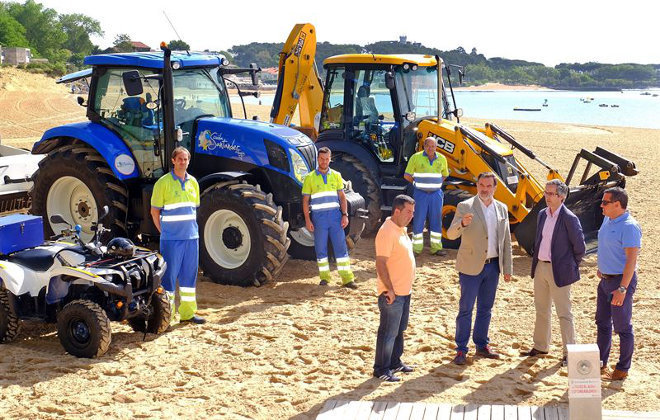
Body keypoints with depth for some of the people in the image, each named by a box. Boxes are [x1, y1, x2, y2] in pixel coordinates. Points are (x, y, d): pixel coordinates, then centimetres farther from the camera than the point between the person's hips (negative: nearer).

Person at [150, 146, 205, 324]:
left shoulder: (193, 182, 11)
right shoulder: (164, 182, -6)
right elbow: (154, 211, -3)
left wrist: (192, 228, 11)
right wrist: (163, 231, -5)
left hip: (191, 237, 6)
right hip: (171, 238, -6)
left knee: (189, 274, 10)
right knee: (169, 275, -2)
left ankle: (187, 313, 19)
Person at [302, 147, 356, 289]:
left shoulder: (336, 176, 9)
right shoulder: (310, 178, 3)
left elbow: (342, 197, 10)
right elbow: (305, 201, 2)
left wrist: (345, 215, -1)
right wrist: (307, 220, -6)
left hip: (335, 216, 1)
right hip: (319, 217, -1)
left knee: (341, 247, -1)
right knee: (321, 248, 4)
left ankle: (347, 278, 0)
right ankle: (324, 277, 16)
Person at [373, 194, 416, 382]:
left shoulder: (401, 229, 12)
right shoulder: (387, 232, -20)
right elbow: (380, 263, -24)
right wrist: (389, 289, -23)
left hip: (404, 291, 10)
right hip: (392, 293, -10)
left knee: (399, 330, 19)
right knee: (388, 332, -1)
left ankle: (395, 362, 31)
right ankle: (381, 369, 8)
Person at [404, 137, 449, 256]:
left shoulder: (441, 159, 6)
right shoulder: (416, 157, -4)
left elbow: (444, 174, 23)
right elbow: (407, 175, 2)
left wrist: (436, 184, 9)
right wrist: (418, 184, 2)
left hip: (436, 194, 3)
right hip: (420, 194, -3)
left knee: (436, 220, 6)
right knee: (418, 220, -1)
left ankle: (436, 248, 14)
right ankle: (416, 248, 7)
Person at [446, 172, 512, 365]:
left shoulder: (502, 209, 8)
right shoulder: (465, 207, -7)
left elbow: (506, 240, 11)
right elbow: (451, 234, -15)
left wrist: (507, 268, 8)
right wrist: (462, 223, -37)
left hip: (493, 265, 5)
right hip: (471, 266, -5)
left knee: (485, 308, 13)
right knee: (466, 309, -1)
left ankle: (482, 346, 25)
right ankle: (461, 350, 7)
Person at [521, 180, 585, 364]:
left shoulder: (569, 219, -15)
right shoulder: (542, 214, 7)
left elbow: (579, 247, -9)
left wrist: (571, 266, 1)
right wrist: (537, 260, 15)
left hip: (558, 271, -7)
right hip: (540, 267, 7)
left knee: (563, 313, 1)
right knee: (541, 310, 18)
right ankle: (541, 346, 31)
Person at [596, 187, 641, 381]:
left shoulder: (629, 226, -20)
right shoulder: (608, 220, 8)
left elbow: (631, 259, -24)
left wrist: (622, 288, -27)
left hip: (622, 281, -9)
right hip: (606, 279, 9)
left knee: (623, 327, 1)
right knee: (602, 323, 17)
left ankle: (623, 369, 13)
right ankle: (601, 363, 29)